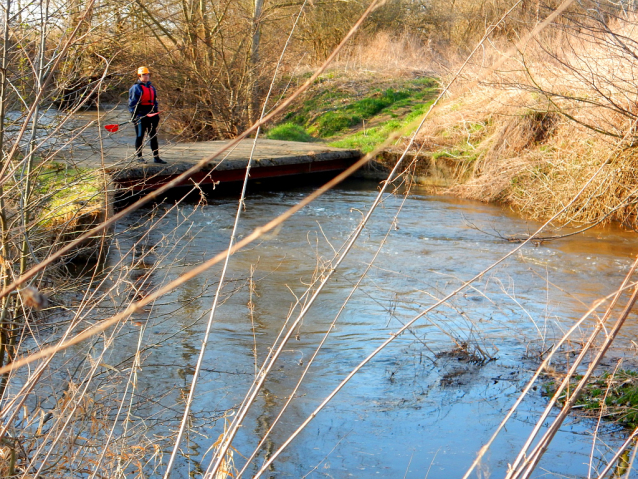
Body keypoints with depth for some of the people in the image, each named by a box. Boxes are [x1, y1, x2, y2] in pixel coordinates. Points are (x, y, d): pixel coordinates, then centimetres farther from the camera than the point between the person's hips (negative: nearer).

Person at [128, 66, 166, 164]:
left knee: (153, 136, 7)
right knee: (140, 136, 0)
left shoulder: (151, 87, 17)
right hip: (140, 115, -7)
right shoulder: (136, 88, -6)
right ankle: (139, 157, 8)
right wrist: (134, 115, -16)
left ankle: (156, 157, 11)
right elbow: (132, 102, -9)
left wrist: (156, 113, 16)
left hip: (151, 114, 7)